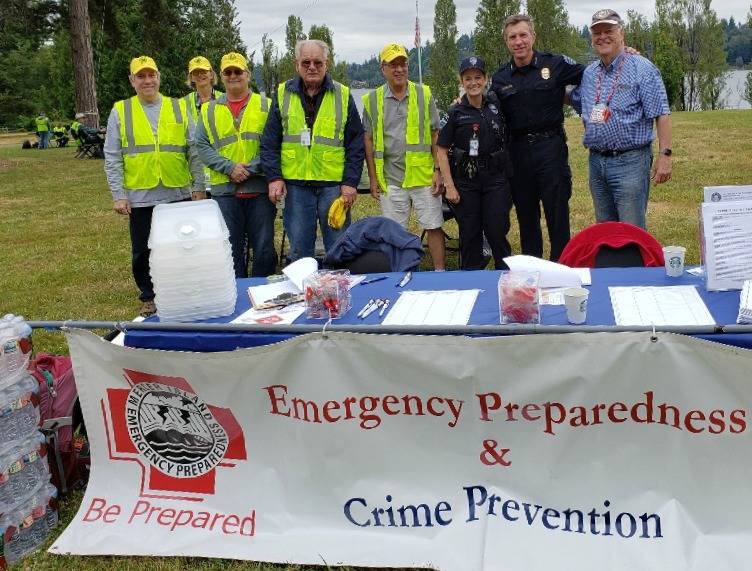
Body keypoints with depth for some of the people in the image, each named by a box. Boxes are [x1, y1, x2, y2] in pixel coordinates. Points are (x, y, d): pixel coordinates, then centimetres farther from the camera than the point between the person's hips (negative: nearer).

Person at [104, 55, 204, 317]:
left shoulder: (179, 108, 5)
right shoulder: (120, 111, 3)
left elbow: (194, 152, 6)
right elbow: (112, 158, 1)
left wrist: (198, 187, 1)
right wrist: (118, 195, -5)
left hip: (178, 195, 0)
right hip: (140, 197, 0)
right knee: (142, 253, 9)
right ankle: (149, 298, 26)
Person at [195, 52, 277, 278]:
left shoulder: (265, 106, 6)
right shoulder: (210, 110, 11)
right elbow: (202, 146, 5)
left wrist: (250, 168, -14)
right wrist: (229, 167, -10)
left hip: (260, 189, -1)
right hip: (224, 191, 1)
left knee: (264, 249, 2)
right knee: (231, 249, 6)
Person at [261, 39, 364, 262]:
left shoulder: (343, 95, 4)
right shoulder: (282, 94, 7)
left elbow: (356, 144, 3)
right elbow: (270, 142, 6)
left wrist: (351, 182, -5)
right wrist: (273, 177, -4)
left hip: (334, 184, -1)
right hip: (295, 184, 1)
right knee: (299, 250, 9)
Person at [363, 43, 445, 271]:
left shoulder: (424, 95, 4)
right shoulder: (372, 100, 4)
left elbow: (436, 135, 5)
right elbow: (368, 141, 6)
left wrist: (438, 170, -2)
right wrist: (373, 178, 2)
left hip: (424, 176, 0)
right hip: (390, 179, 1)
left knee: (434, 227, 3)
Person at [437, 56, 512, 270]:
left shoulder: (496, 104, 4)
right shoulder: (456, 113, -1)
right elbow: (442, 151, -1)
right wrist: (450, 186, -7)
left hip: (496, 180, 1)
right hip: (465, 182, -1)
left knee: (497, 233, -1)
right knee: (469, 236, 6)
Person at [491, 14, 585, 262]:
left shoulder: (555, 64, -1)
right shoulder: (500, 78, 7)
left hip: (551, 147, -3)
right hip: (518, 150, 3)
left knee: (557, 213, 0)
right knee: (526, 215, 12)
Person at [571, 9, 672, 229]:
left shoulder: (641, 68, -7)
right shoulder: (589, 73, 12)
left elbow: (661, 115, -10)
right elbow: (572, 99, 31)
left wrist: (664, 155, -15)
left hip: (630, 161, -6)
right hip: (596, 162, 7)